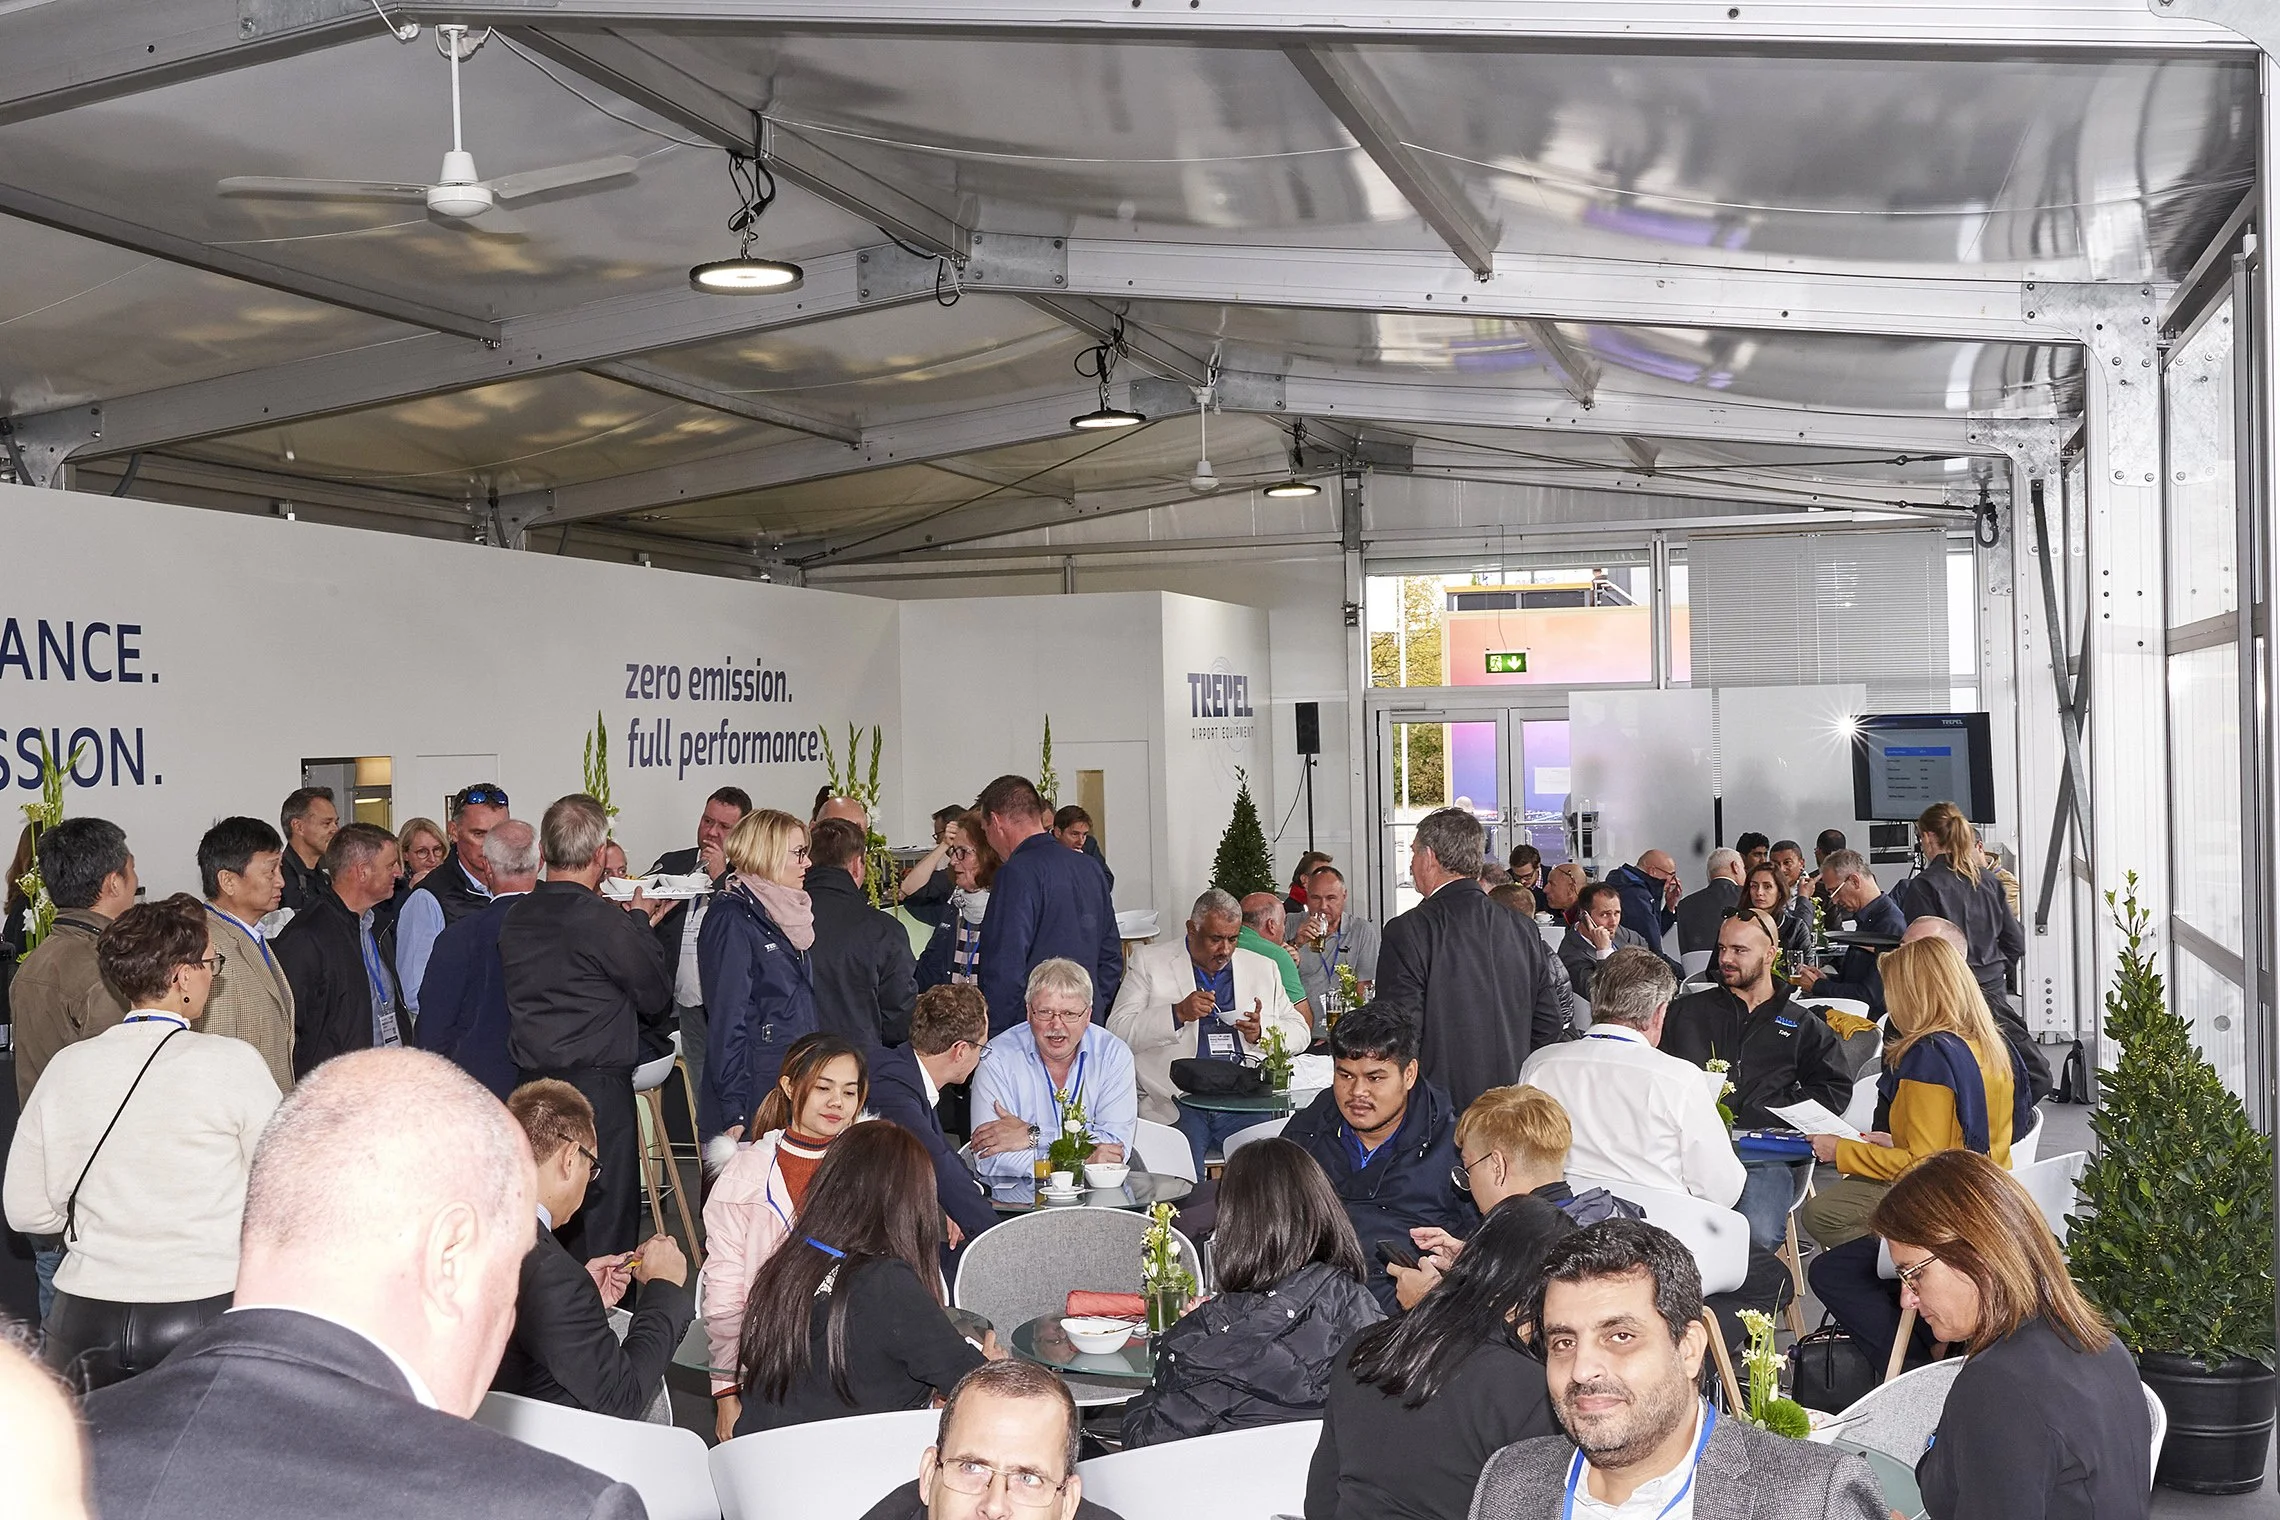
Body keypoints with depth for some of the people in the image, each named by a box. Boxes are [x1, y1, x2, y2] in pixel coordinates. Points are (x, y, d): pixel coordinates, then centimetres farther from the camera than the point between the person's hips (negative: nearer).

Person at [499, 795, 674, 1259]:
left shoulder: (515, 917, 7)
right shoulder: (603, 920, -15)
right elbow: (657, 996, -4)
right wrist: (640, 922, 8)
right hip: (597, 1086, -7)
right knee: (604, 1225, 1)